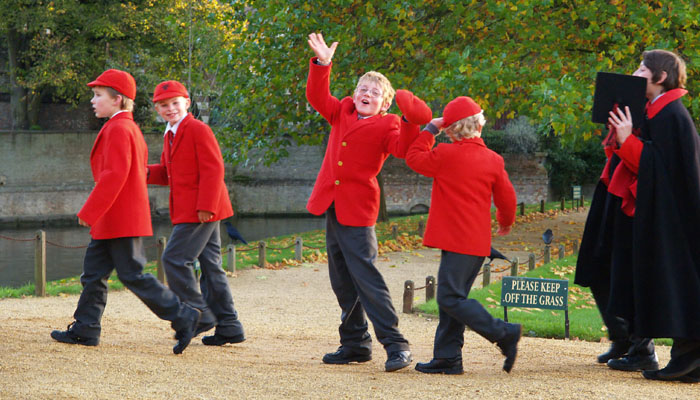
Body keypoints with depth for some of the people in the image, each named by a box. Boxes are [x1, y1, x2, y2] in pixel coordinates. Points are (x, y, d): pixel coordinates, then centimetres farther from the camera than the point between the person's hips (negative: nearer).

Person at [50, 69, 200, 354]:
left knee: (132, 275, -8)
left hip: (121, 221, -10)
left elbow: (114, 175, -23)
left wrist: (88, 213, -20)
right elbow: (137, 172, 21)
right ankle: (85, 330, 15)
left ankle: (183, 317, -5)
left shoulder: (118, 129, -16)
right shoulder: (130, 128, 16)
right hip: (112, 222, 10)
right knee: (94, 272, 12)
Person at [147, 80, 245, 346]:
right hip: (188, 210, 10)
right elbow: (167, 172, 23)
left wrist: (205, 206, -22)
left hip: (202, 211, -10)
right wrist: (147, 172, 2)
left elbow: (213, 170, -17)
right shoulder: (170, 135, 18)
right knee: (210, 265, 9)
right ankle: (228, 326, 12)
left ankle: (198, 313, -4)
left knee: (175, 259, -12)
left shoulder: (198, 130, -11)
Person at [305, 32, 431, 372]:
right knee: (341, 281, 11)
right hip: (332, 206, 7)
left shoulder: (386, 125, -4)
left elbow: (403, 149, -19)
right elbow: (317, 97, 15)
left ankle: (396, 344, -10)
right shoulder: (342, 113, 14)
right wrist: (322, 64, 3)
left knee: (363, 274, -13)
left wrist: (410, 122, -33)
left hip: (357, 210, -7)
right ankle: (355, 343, 20)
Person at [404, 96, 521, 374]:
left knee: (451, 299, -8)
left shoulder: (446, 155, -10)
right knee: (453, 297, 12)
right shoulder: (493, 160, 6)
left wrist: (430, 130, 15)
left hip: (456, 241, -8)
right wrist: (505, 223, 32)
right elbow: (507, 198, 12)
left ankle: (504, 334, -11)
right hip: (478, 242, 8)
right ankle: (447, 358, 12)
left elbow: (414, 158, 5)